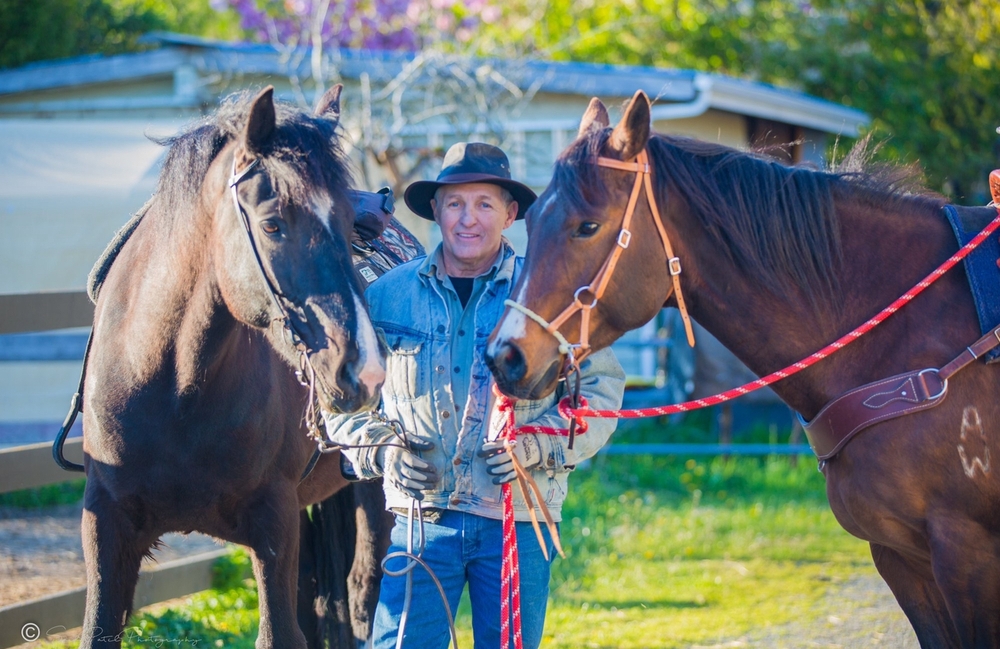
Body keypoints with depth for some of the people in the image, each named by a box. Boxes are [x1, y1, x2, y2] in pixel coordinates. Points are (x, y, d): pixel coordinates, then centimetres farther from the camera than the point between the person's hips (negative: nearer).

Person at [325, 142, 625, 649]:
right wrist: (383, 449, -7)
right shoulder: (388, 295, 5)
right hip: (421, 516, 0)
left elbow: (601, 389, 2)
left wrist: (539, 445, -14)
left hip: (517, 522, 0)